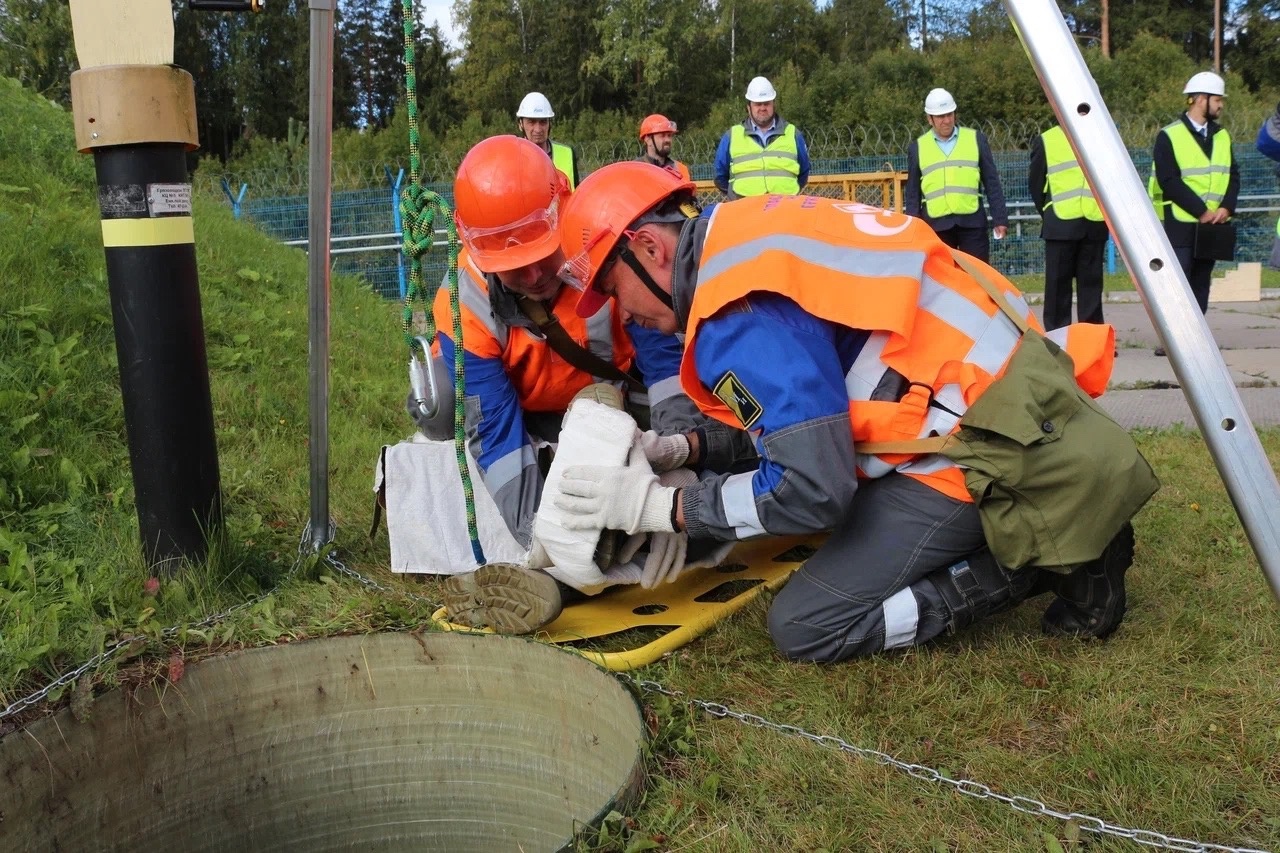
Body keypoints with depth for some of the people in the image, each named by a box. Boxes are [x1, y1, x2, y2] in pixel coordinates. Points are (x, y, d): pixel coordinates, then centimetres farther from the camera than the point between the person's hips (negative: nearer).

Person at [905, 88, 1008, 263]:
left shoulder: (976, 139, 8)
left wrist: (1000, 219, 2)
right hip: (936, 225, 0)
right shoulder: (918, 147, 7)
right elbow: (912, 192, 11)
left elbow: (992, 183, 8)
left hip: (972, 222, 0)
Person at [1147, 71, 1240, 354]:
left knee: (1201, 283, 7)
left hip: (1212, 224, 6)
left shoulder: (1222, 136, 13)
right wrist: (1201, 210, -17)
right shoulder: (1169, 136, -6)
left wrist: (1226, 207, -8)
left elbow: (1233, 175, 10)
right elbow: (1169, 181, -14)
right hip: (1179, 222, -6)